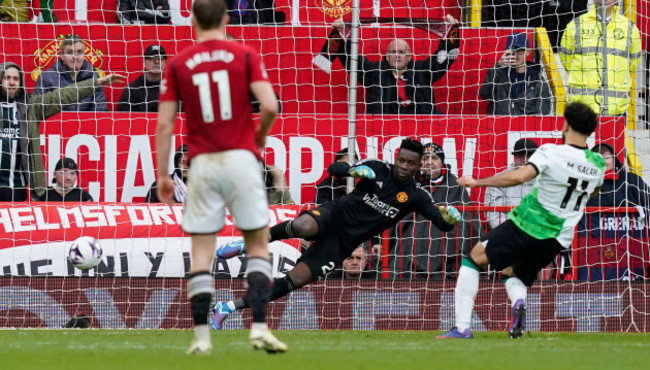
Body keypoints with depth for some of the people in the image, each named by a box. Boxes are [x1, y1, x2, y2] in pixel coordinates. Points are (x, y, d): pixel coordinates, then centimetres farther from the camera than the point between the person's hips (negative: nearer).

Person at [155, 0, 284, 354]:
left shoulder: (177, 64, 3)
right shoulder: (245, 55, 0)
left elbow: (164, 123, 0)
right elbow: (270, 106, -10)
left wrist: (162, 174, 7)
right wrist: (259, 137, 11)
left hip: (202, 163, 1)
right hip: (241, 159, -1)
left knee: (201, 255, 5)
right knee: (258, 247, 9)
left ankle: (201, 336, 1)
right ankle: (259, 328, -3)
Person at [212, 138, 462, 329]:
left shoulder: (416, 197, -2)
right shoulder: (378, 169, -5)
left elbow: (442, 224, -8)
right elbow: (334, 168, -2)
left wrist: (449, 218, -32)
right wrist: (354, 170, -25)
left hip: (344, 243, 2)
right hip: (334, 216, -2)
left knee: (295, 281, -10)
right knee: (303, 226, -40)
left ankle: (230, 308, -1)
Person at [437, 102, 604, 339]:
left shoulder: (551, 153, -16)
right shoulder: (597, 164, 1)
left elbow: (518, 177, -28)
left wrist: (477, 182, -18)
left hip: (527, 225, -5)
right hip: (559, 238, 5)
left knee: (474, 259, 12)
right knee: (515, 275, 29)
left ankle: (462, 326, 1)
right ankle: (518, 301, -10)